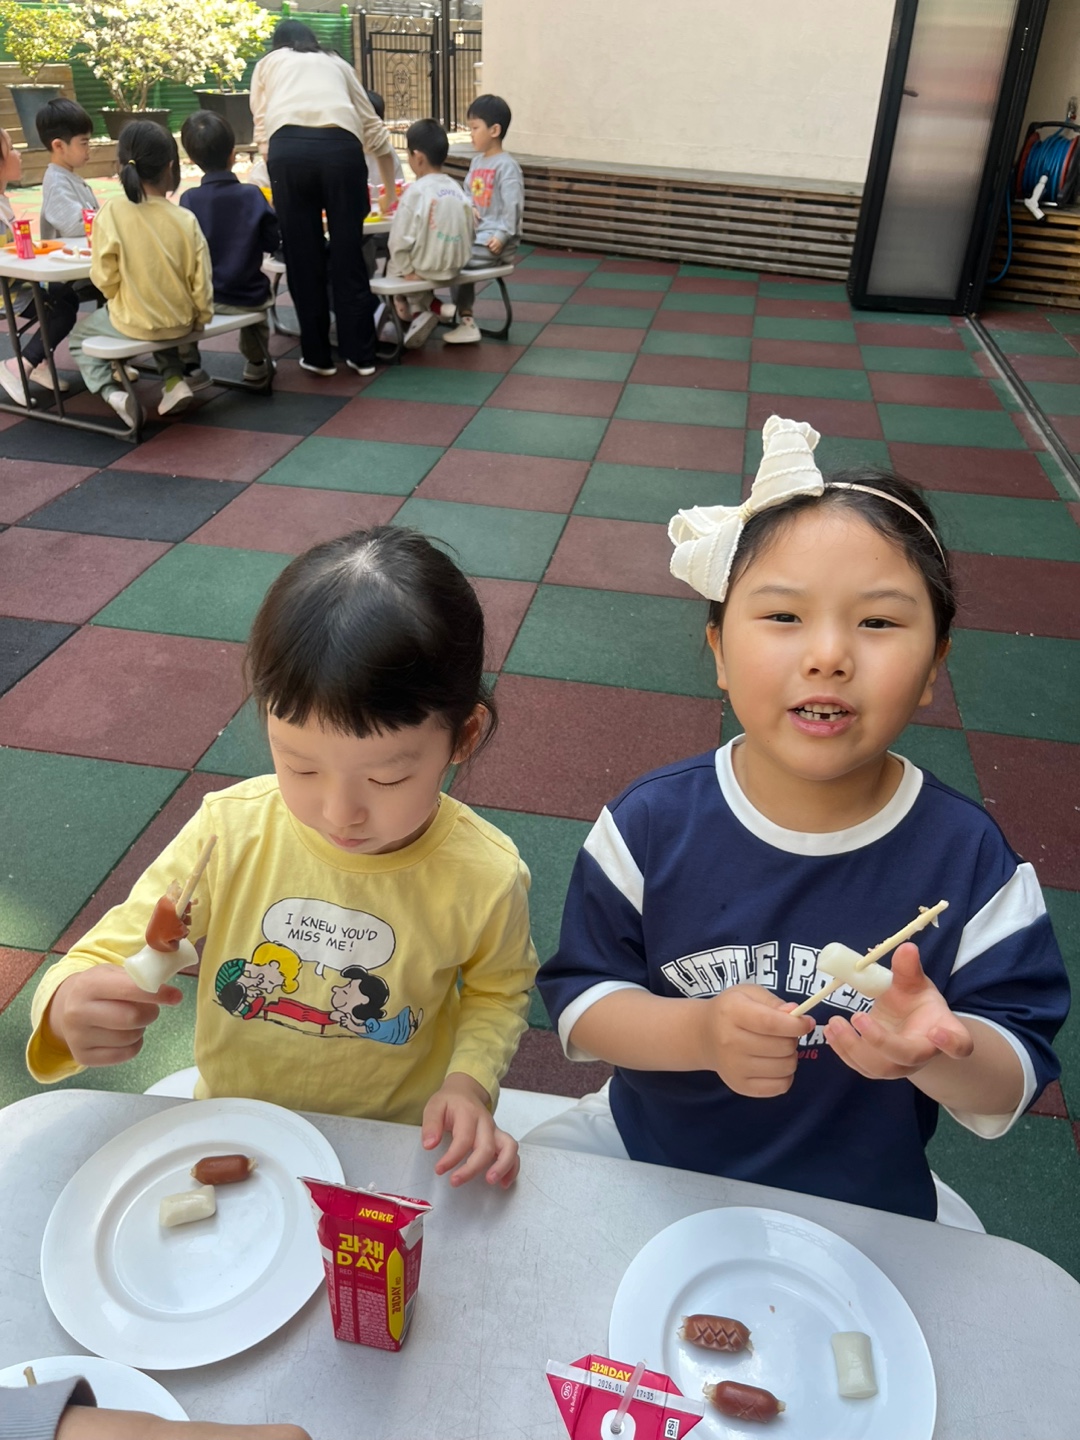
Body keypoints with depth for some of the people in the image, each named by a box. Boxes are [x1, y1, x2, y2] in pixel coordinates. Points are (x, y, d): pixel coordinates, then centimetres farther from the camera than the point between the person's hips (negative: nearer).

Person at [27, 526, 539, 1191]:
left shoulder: (485, 879, -20)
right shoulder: (230, 831, -19)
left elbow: (498, 990, 2)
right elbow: (107, 956, -11)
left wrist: (470, 1080, -16)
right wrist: (73, 1006, -33)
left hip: (391, 1143, -1)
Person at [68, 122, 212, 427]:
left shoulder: (111, 212, -17)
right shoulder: (185, 219, -12)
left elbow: (105, 278, -13)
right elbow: (200, 282, -7)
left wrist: (120, 305, 9)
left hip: (132, 323, -2)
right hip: (180, 323, 3)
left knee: (80, 335, 26)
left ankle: (112, 392, 2)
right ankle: (175, 380, 17)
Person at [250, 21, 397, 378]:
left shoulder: (268, 63, 31)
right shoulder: (336, 63, 35)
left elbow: (262, 130, 17)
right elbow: (374, 130, 34)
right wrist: (390, 192, 44)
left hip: (287, 147, -1)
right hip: (341, 147, 1)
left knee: (303, 257, 6)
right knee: (348, 255, 8)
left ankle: (318, 356, 12)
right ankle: (361, 354, 12)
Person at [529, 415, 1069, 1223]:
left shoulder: (970, 860, -17)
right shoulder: (651, 824, -16)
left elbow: (1010, 1092, -11)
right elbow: (579, 1001, -11)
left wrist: (941, 1049, -34)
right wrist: (698, 1032, -29)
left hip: (863, 1205, 0)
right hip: (649, 1153, 1)